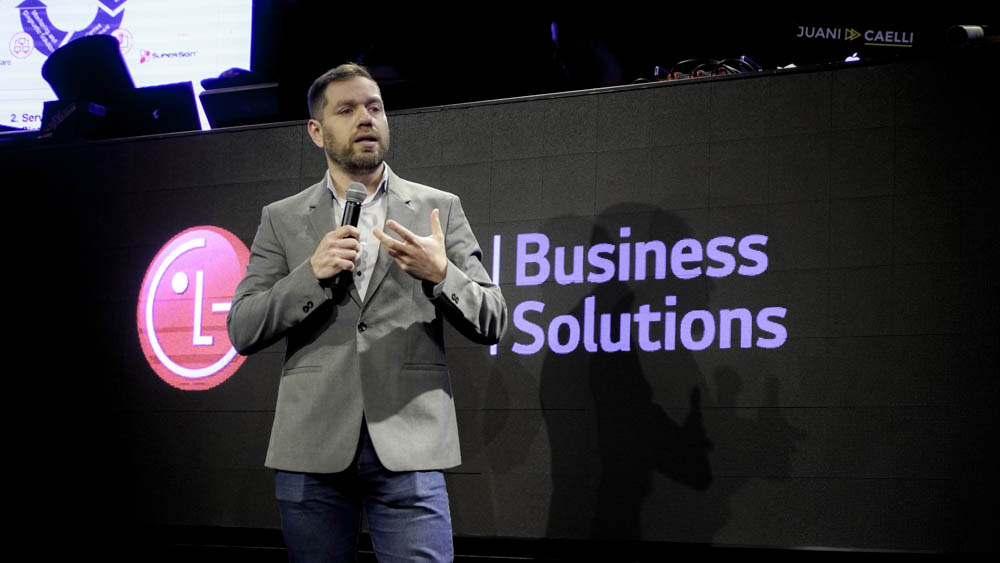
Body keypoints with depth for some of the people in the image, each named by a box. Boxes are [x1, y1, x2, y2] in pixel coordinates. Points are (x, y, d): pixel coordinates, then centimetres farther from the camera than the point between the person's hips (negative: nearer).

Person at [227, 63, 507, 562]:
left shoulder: (438, 209, 10)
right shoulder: (281, 220, 11)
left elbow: (491, 324, 6)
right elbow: (242, 332, 4)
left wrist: (440, 273, -14)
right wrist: (312, 273, -11)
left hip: (407, 448, -1)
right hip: (312, 452, 1)